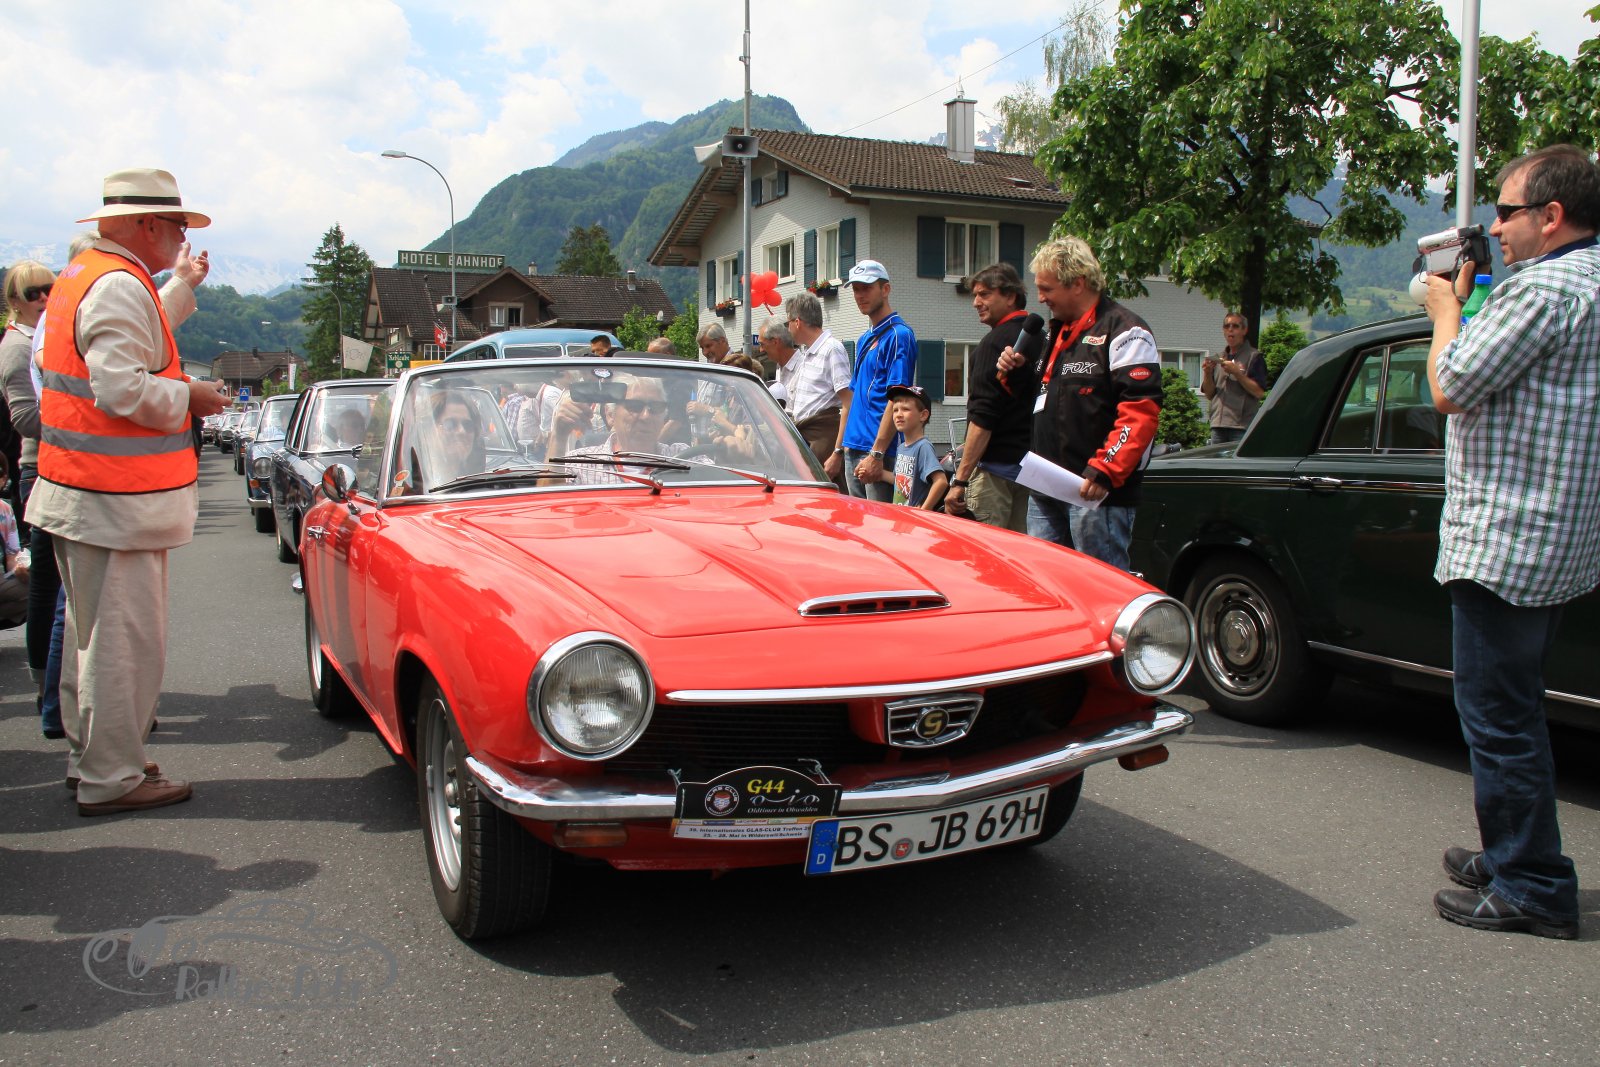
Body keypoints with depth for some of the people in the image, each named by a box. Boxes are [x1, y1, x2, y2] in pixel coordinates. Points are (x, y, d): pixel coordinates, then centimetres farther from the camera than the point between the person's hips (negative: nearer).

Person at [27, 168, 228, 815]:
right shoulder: (120, 285, -17)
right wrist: (191, 395, -11)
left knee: (92, 632, 20)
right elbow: (124, 389, -26)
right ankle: (110, 780, 6)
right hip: (117, 501, -11)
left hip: (78, 493, 11)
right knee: (125, 640, -3)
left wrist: (186, 288, 33)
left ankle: (88, 757, 32)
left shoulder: (82, 276, 16)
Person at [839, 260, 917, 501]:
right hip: (854, 449, 9)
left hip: (879, 452, -9)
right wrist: (843, 445, 16)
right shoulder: (864, 340, 20)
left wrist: (876, 454, -22)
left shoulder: (899, 335, -8)